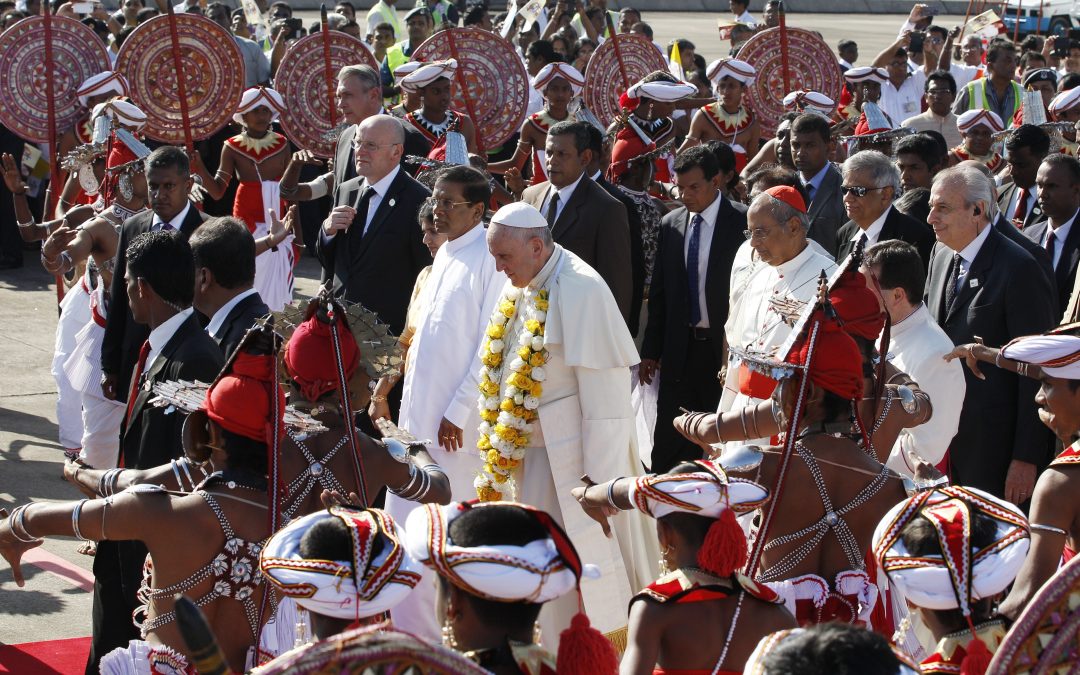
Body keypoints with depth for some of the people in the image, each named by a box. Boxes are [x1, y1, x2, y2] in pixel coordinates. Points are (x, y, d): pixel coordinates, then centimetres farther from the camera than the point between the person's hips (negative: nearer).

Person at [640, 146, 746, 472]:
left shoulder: (743, 222, -7)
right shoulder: (670, 224, 8)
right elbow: (659, 292, 12)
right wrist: (651, 351, 10)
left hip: (725, 347, -4)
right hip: (680, 348, 4)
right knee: (670, 440, 3)